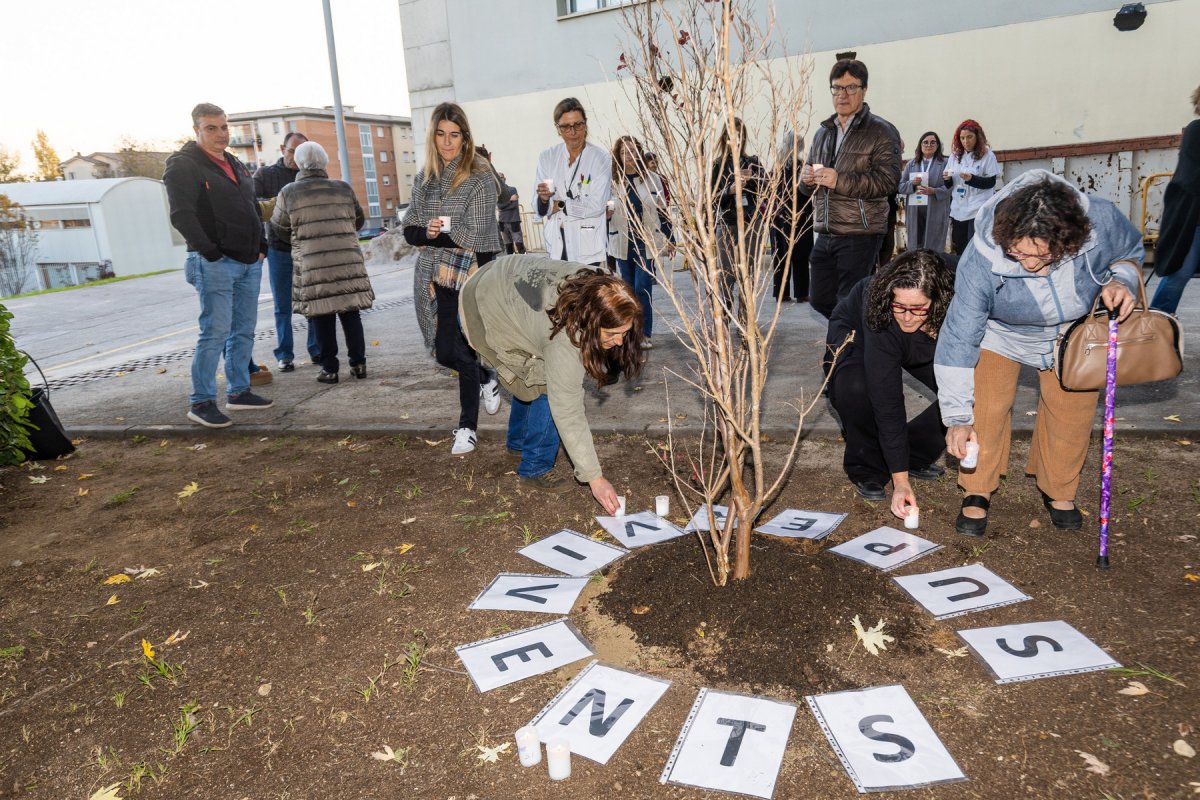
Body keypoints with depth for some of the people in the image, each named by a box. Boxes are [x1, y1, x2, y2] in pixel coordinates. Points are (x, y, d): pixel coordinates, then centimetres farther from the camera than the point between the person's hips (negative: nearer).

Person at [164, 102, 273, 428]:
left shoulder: (235, 164, 20)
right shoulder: (183, 165, -5)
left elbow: (253, 208, 25)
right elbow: (182, 215, -14)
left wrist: (261, 245, 14)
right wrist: (210, 252, -19)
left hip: (249, 263, 8)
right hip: (215, 264, -8)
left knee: (244, 331, 10)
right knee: (215, 333, -10)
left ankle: (238, 392, 21)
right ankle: (201, 402, -3)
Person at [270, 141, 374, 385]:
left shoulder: (288, 193, 1)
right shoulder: (344, 188, 5)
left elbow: (281, 229, 9)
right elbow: (358, 221, 15)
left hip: (312, 264, -2)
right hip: (348, 261, 2)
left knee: (321, 316, 4)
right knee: (350, 312, 10)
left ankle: (329, 369, 7)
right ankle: (358, 363, 11)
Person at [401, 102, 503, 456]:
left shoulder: (480, 178, -8)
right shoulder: (424, 178, 10)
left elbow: (474, 236, -14)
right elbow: (410, 230, 7)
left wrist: (433, 235, -8)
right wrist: (429, 233, -14)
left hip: (473, 276, -6)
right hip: (442, 277, 6)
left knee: (451, 351, -4)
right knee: (448, 351, 7)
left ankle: (467, 427, 11)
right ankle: (487, 380, 38)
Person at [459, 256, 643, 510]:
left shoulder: (596, 286, -21)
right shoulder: (565, 341, -39)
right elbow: (568, 413, -33)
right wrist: (594, 478, -28)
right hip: (487, 316, -8)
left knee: (534, 377, 21)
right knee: (548, 388, -13)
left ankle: (519, 440, 45)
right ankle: (534, 469, 3)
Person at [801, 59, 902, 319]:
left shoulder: (881, 132, -3)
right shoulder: (823, 133, 18)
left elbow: (888, 180, -15)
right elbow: (808, 186, 26)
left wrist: (840, 180, -22)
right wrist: (806, 178, 1)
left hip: (860, 235, -7)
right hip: (825, 234, 7)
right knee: (820, 300, 11)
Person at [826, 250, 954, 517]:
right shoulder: (879, 316, -42)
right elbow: (887, 400, -41)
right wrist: (900, 480, -39)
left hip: (920, 346, 4)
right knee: (855, 389, -35)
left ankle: (916, 455, 7)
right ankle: (867, 469, -10)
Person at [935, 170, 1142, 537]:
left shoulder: (1102, 221, -31)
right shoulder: (981, 259, -38)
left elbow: (1131, 251, -3)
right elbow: (959, 338, -31)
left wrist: (1122, 280, -28)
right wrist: (958, 417, -31)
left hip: (1073, 333, 3)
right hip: (1000, 332, -2)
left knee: (1072, 409, 3)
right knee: (985, 408, -14)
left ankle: (1058, 491, 28)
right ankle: (977, 492, 7)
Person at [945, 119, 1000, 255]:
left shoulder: (987, 155, -3)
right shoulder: (955, 155, 11)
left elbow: (991, 182, -7)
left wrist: (971, 178, -22)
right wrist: (947, 178, -8)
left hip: (978, 210, -5)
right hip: (958, 210, 5)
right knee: (960, 249, 11)